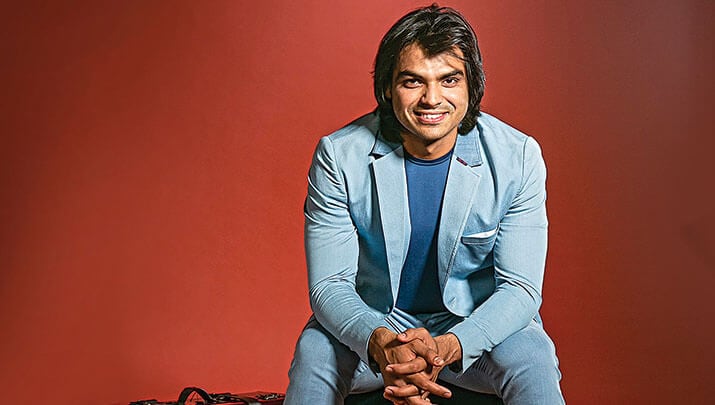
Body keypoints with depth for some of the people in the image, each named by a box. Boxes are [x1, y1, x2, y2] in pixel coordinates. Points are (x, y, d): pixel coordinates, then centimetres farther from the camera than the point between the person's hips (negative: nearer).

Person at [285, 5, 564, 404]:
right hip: (369, 322, 1)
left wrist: (448, 346, -33)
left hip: (478, 323, 0)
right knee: (314, 355, -27)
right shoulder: (338, 155, -13)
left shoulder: (518, 157, -13)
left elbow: (520, 288, -14)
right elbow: (330, 285, -13)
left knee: (533, 367, -28)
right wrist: (379, 342, -35)